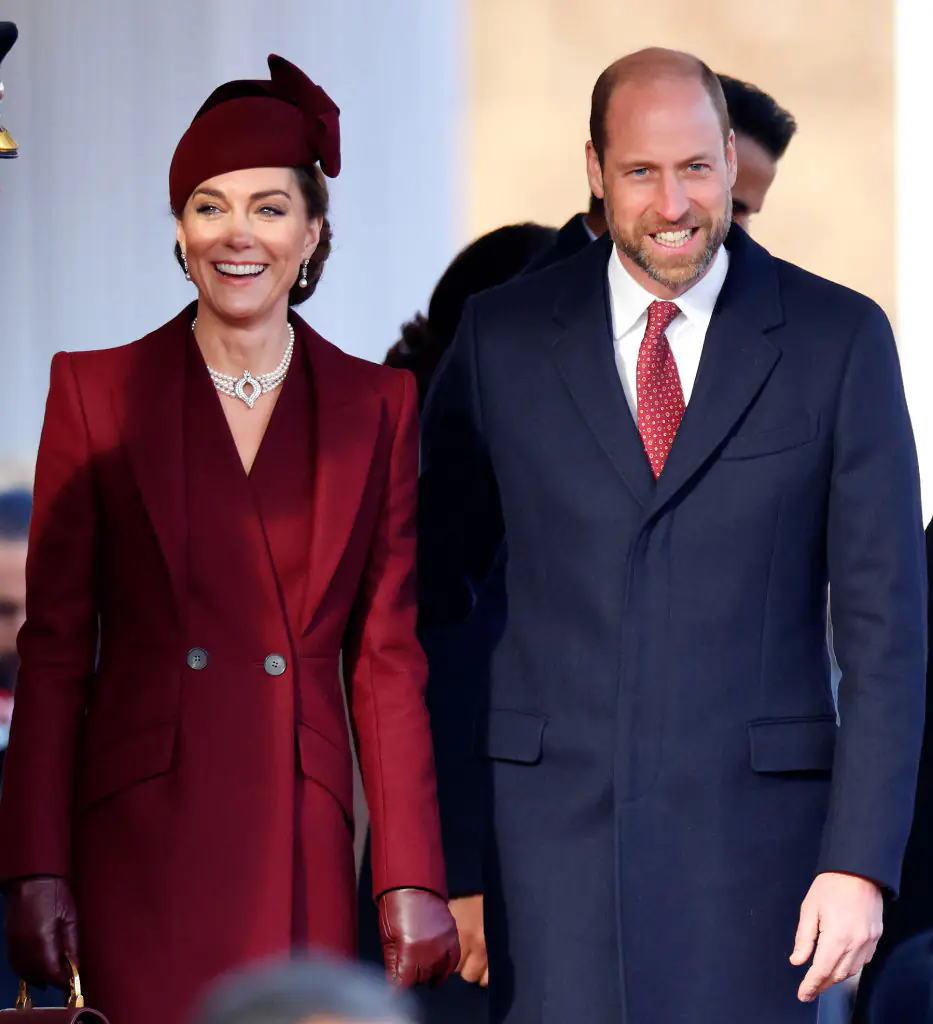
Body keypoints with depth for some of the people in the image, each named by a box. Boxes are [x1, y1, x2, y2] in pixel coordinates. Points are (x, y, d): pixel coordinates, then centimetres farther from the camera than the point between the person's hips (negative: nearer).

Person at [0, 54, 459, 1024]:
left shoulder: (377, 407, 8)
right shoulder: (97, 390, 4)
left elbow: (389, 659, 7)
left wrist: (411, 877, 1)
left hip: (302, 855, 1)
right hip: (140, 846, -1)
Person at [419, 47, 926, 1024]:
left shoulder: (839, 339, 2)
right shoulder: (502, 338, 6)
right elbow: (435, 602, 11)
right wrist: (439, 862, 6)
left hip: (754, 829, -1)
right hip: (553, 825, 1)